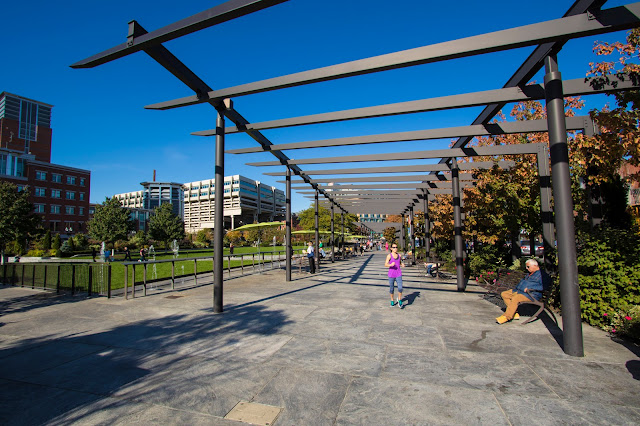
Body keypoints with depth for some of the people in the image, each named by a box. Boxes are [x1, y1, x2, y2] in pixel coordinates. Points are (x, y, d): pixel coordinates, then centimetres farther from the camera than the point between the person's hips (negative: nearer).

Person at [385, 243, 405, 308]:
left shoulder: (399, 255, 6)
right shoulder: (389, 255, -6)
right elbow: (385, 265, -11)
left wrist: (402, 265, -3)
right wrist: (391, 265, -31)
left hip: (398, 274, 2)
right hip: (391, 274, -2)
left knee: (400, 288, -11)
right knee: (391, 288, 9)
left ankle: (399, 301, 10)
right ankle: (392, 301, 30)